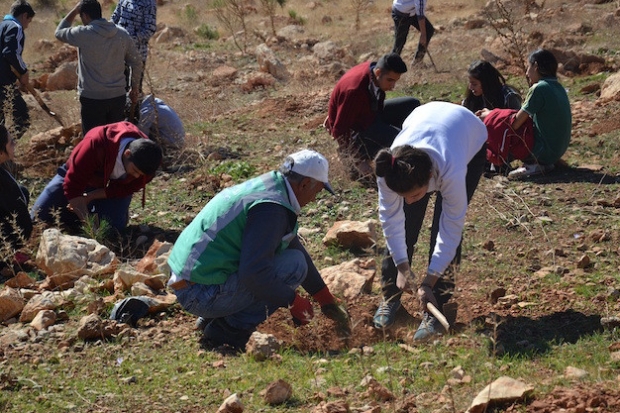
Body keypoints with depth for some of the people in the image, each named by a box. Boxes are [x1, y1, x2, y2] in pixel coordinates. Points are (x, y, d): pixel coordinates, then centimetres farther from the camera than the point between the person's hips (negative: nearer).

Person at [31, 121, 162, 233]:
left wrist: (89, 197, -22)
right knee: (40, 215, -8)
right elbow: (73, 183, -34)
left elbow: (126, 189, -16)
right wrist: (84, 218, -34)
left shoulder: (145, 162, -30)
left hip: (113, 188, 2)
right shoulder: (96, 144, -41)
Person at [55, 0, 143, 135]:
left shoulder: (83, 34, -12)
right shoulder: (122, 34, 1)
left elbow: (59, 33, 6)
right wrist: (134, 88, 19)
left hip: (92, 99, -4)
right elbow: (136, 63, 7)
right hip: (118, 96, 4)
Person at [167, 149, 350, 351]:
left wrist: (326, 299, 32)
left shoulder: (266, 186, 14)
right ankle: (232, 327, -7)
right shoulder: (271, 207, -19)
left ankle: (210, 319, 16)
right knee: (294, 264, -12)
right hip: (203, 295, -10)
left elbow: (296, 248, 26)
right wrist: (294, 301, -11)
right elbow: (254, 273, -26)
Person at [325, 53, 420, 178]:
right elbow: (339, 130, -32)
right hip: (351, 129, -9)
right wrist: (359, 162, -29)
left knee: (412, 104, 3)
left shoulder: (374, 68, -12)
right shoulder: (355, 91, -36)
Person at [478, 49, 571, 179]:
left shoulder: (539, 88, -16)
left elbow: (515, 124, -16)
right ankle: (544, 163, 8)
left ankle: (532, 164, -9)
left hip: (545, 152, -9)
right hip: (559, 151, 9)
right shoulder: (558, 87, 11)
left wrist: (490, 115, 2)